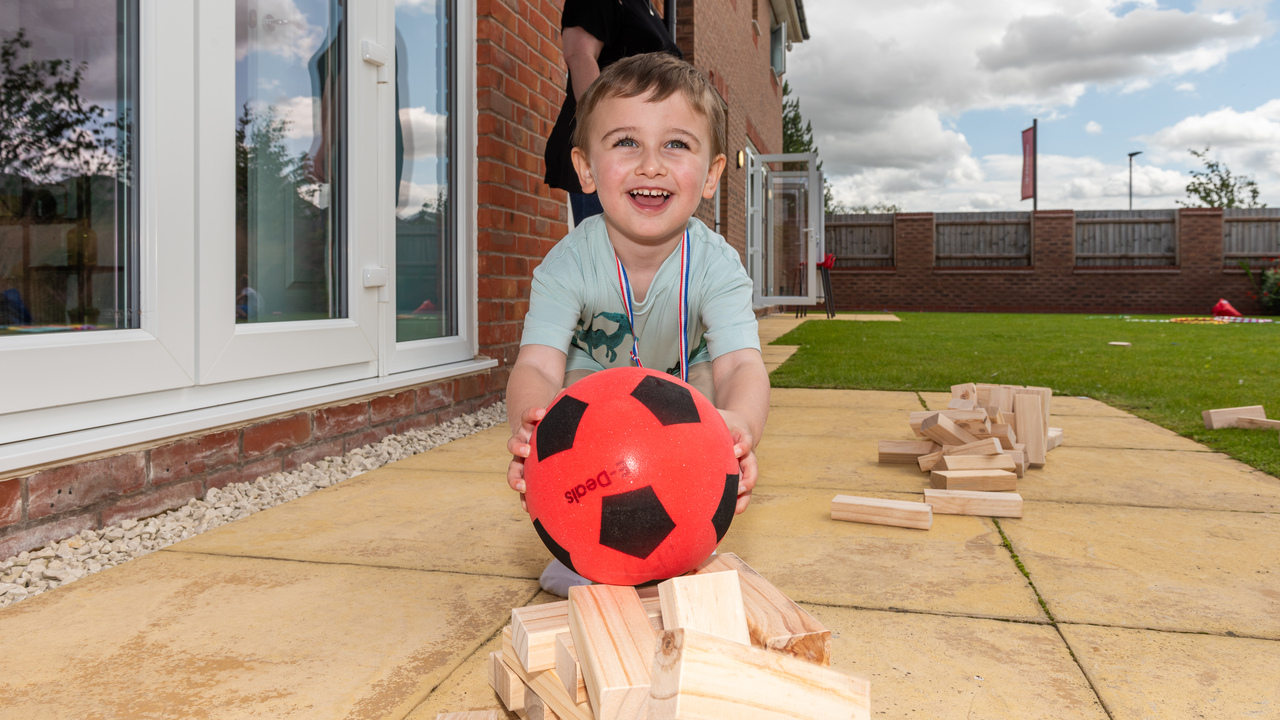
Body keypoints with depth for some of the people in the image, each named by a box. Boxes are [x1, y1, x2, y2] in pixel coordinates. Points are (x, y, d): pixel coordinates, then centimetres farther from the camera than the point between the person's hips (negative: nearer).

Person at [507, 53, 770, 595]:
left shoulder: (716, 265, -29)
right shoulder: (569, 264, -30)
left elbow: (741, 365, -42)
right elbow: (537, 365, -40)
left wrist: (738, 425, -67)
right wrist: (532, 420, -65)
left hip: (686, 393, 1)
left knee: (710, 388, -26)